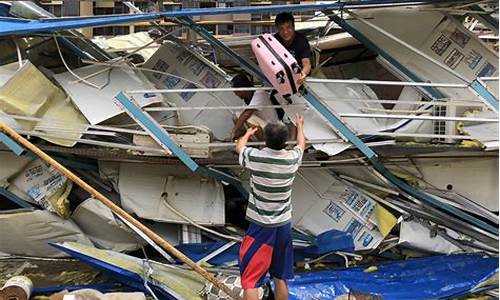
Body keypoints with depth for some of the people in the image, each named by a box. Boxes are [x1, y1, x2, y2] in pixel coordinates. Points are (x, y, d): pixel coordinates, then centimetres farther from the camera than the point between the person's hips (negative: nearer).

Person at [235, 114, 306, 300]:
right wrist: (300, 126, 41)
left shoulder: (255, 157, -15)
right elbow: (301, 144, 21)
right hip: (284, 226, 4)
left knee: (250, 280, -2)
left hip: (260, 227, -4)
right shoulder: (292, 159, -5)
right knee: (280, 279, 16)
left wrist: (248, 133, 32)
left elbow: (239, 147, 10)